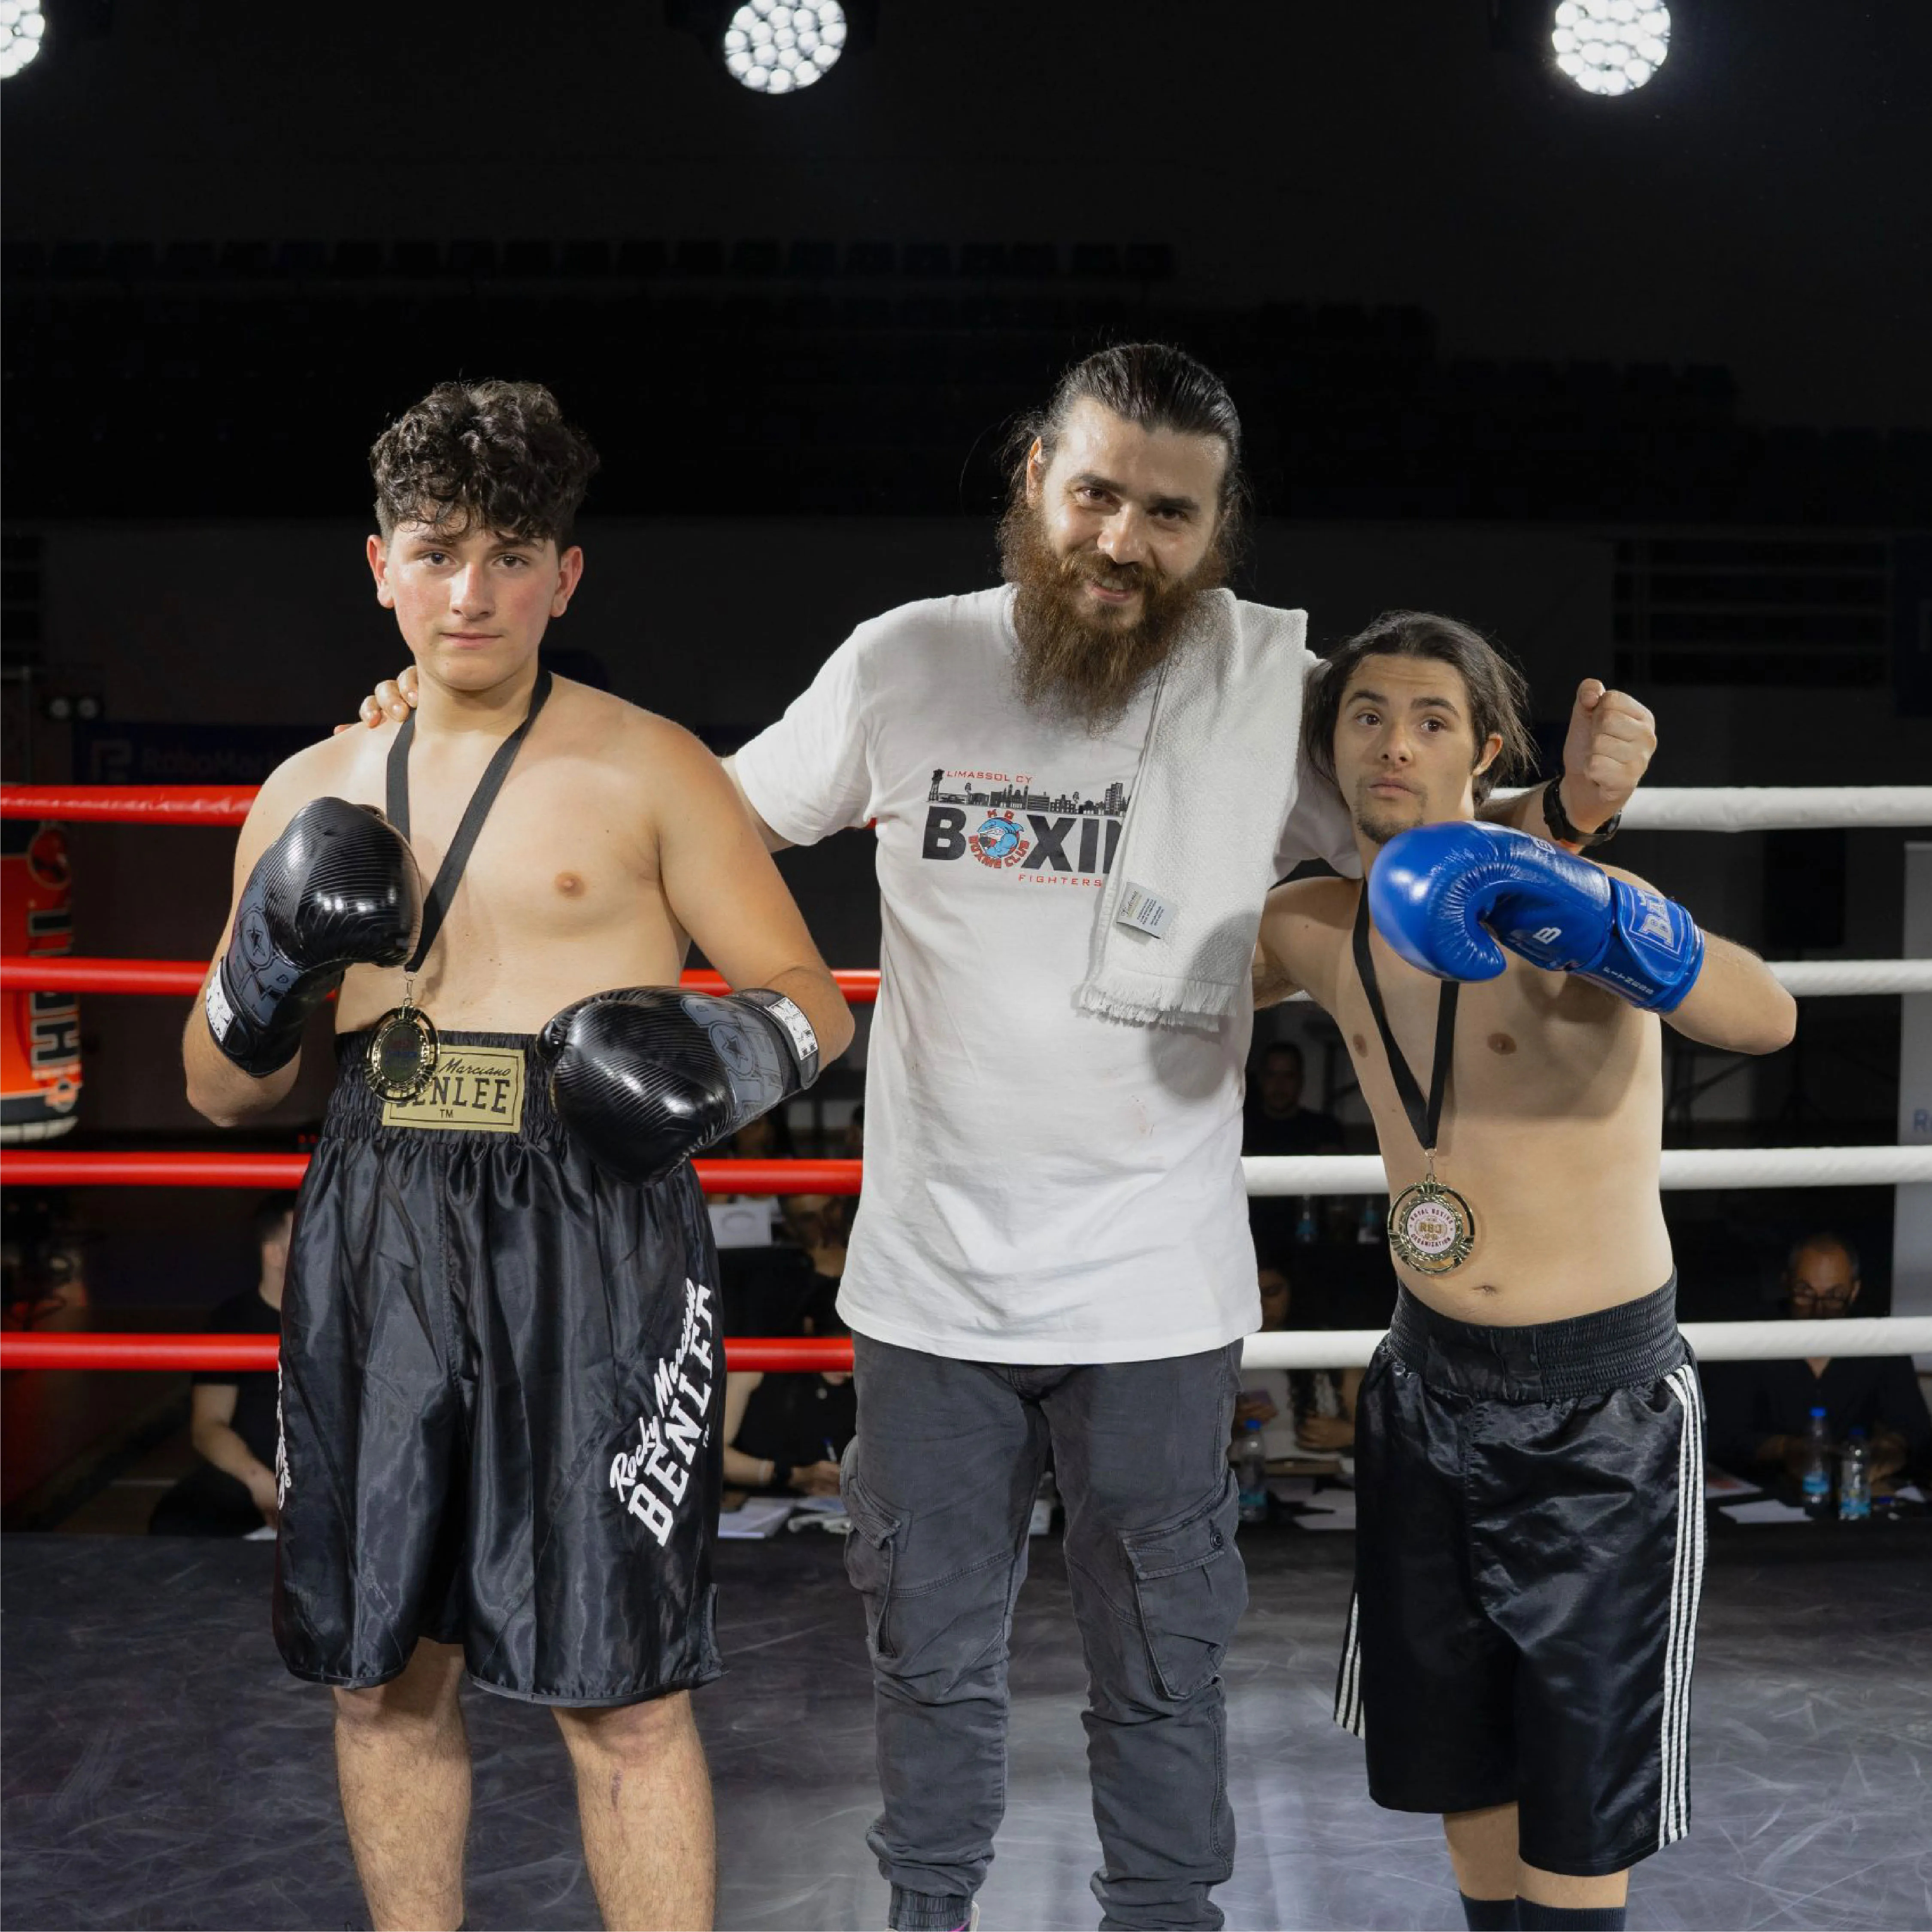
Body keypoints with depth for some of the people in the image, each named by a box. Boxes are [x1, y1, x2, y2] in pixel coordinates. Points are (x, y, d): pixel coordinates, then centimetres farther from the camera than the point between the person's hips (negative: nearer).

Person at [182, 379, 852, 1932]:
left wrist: (728, 1053, -20)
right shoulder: (315, 794, 12)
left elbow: (812, 1001, 2)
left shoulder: (648, 772, 1)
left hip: (593, 1238, -4)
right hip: (377, 1241, 4)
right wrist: (272, 967, -5)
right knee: (382, 1674, 12)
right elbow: (227, 1092, 15)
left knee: (622, 1696, -2)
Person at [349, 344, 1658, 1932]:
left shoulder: (1280, 687, -8)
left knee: (1162, 1672, 14)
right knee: (933, 1655, 19)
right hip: (930, 1280, 1)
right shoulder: (908, 664, -5)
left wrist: (1574, 803, -22)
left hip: (1157, 1294, -1)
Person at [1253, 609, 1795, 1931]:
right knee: (1457, 1750, 19)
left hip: (1602, 1408, -5)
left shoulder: (1561, 904, -20)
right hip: (1431, 1380, 5)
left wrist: (1595, 920, -55)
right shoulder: (1318, 930, -3)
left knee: (1579, 1787, 7)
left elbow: (1766, 1019, -39)